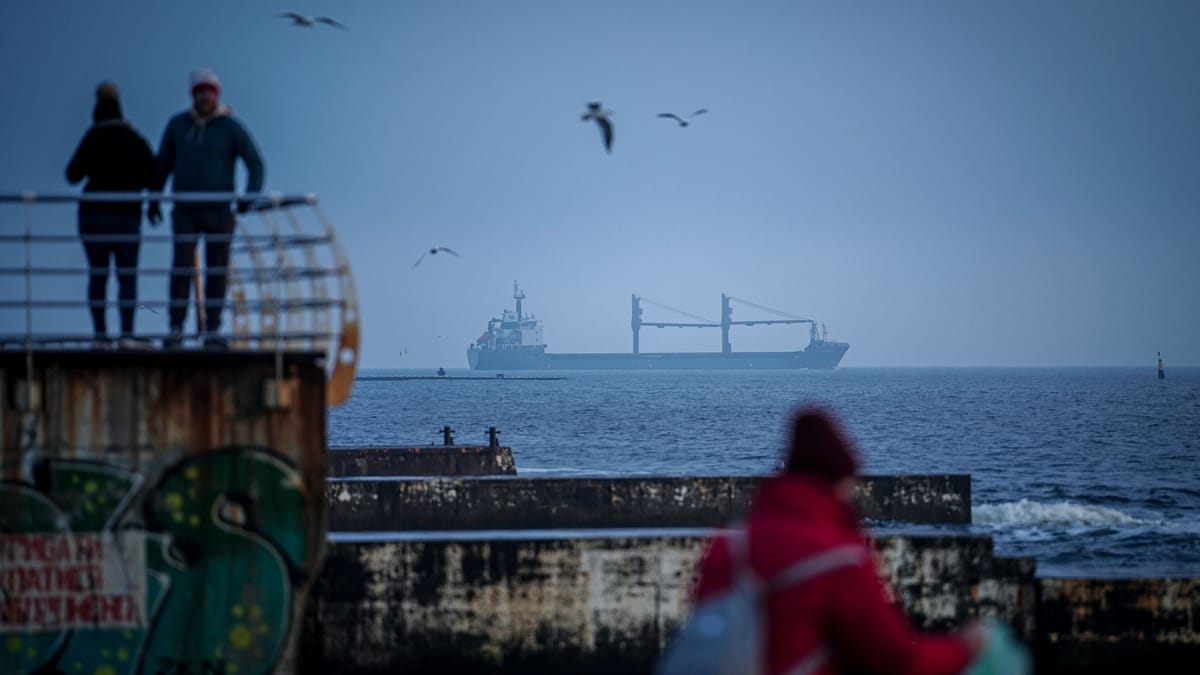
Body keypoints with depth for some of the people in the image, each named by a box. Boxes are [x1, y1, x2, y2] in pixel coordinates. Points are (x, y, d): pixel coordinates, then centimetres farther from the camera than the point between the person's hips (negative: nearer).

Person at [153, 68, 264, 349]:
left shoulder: (231, 128, -4)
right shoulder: (178, 124, 3)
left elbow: (255, 164, -6)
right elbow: (163, 163, 14)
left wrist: (250, 196, -20)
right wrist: (153, 198, 11)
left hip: (219, 211, -1)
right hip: (185, 210, 1)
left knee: (217, 272, 2)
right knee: (181, 270, -7)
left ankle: (213, 333, 8)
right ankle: (175, 331, -5)